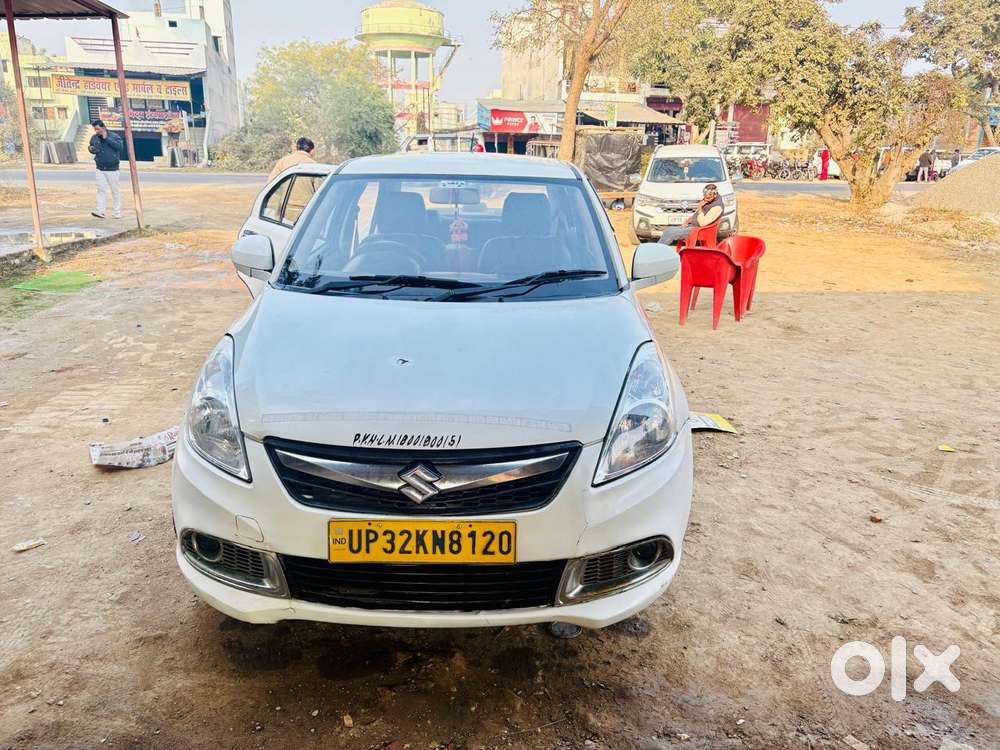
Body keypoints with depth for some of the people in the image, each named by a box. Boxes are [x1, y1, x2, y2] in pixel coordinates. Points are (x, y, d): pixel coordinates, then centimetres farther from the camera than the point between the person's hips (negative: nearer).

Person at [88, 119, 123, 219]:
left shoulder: (114, 136, -4)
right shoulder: (94, 138, 8)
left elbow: (119, 146, -21)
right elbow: (93, 150, 22)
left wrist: (106, 138, -20)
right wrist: (91, 149, -2)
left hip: (112, 169, -3)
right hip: (100, 169, 3)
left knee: (115, 190, 4)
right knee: (101, 190, -5)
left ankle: (117, 212, 13)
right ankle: (100, 211, -10)